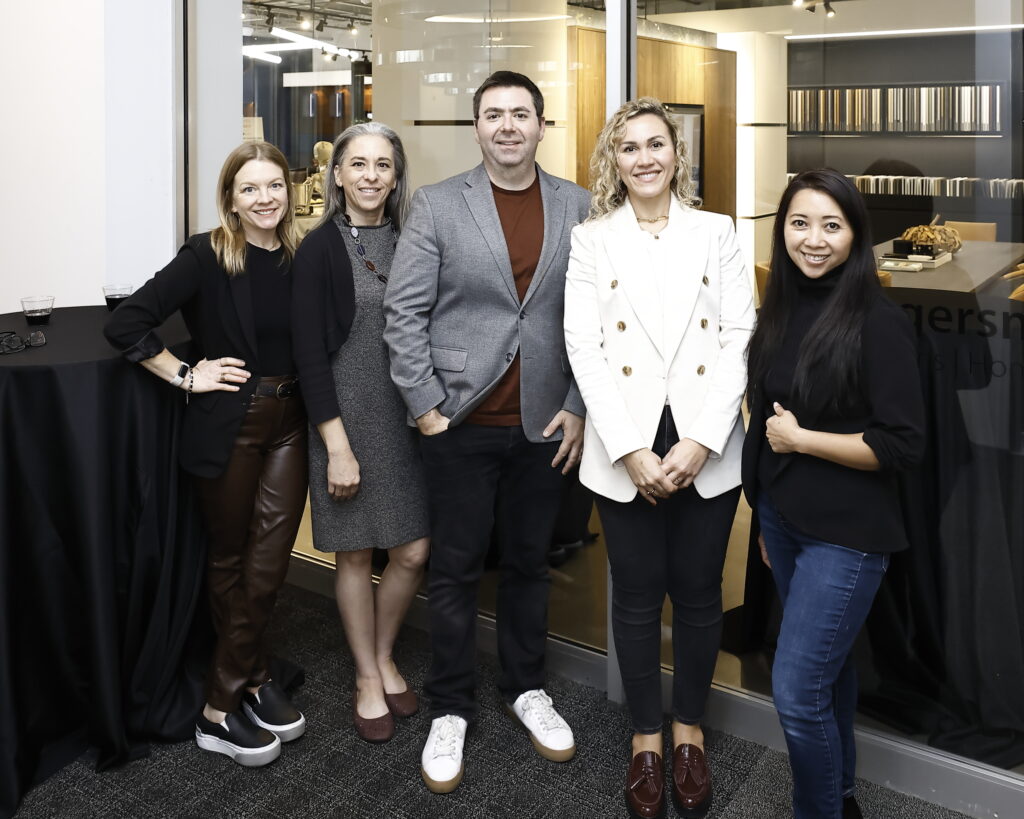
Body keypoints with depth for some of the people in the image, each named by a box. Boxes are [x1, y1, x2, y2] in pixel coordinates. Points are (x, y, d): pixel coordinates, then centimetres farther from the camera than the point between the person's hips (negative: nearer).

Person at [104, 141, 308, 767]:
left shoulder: (299, 259, 3)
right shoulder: (207, 256, -11)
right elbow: (126, 325, -15)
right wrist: (187, 376, -13)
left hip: (289, 423, 4)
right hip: (228, 426, -3)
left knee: (268, 563, 5)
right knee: (230, 561, 10)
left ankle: (242, 685, 24)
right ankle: (221, 710, 24)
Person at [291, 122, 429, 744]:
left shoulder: (409, 242, 6)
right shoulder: (321, 249, -5)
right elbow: (310, 353, -9)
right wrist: (338, 446, -13)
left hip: (409, 414, 4)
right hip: (346, 416, -3)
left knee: (414, 552, 4)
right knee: (356, 553, 8)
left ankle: (385, 657, 31)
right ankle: (367, 678, 27)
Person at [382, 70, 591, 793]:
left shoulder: (578, 208, 5)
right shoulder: (437, 205, -1)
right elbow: (404, 311, -3)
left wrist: (580, 407, -1)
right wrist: (426, 405, -7)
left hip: (544, 424, 2)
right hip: (460, 423, -1)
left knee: (529, 563, 14)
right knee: (455, 568, 7)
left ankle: (526, 687, 33)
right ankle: (450, 710, 22)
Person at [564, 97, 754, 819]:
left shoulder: (717, 232, 5)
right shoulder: (592, 240, 4)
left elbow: (739, 339, -1)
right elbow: (584, 348, -4)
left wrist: (699, 443, -12)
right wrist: (631, 451, -13)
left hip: (707, 451, 1)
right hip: (625, 452, 0)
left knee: (698, 593, 10)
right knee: (638, 596, 9)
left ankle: (689, 729, 31)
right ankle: (646, 736, 27)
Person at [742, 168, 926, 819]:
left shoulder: (877, 321, -15)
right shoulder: (782, 311, 5)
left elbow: (903, 444, -17)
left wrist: (798, 437, -15)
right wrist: (768, 519, 15)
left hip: (846, 533, -6)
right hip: (784, 521, 7)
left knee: (797, 691, -8)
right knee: (828, 666, 21)